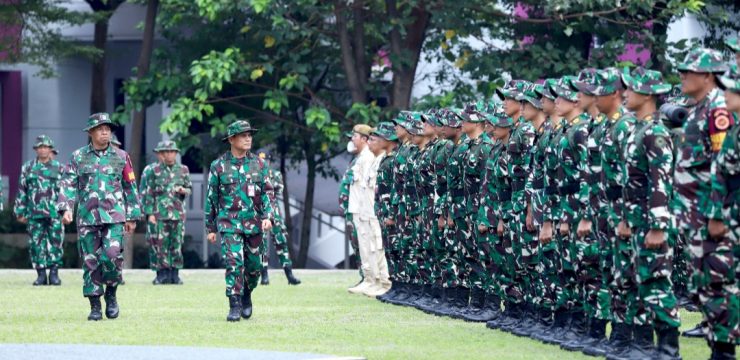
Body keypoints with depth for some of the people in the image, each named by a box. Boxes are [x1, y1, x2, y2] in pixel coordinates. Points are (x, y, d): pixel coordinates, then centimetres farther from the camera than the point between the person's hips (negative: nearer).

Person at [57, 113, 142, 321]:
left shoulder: (121, 157, 8)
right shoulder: (78, 157, 7)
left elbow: (130, 188, 12)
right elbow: (68, 184, 1)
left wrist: (132, 217, 9)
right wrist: (66, 208, -15)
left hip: (114, 217, -1)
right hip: (87, 217, 1)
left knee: (112, 256, -16)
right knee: (90, 262, 1)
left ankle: (111, 294, 8)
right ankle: (95, 306, 8)